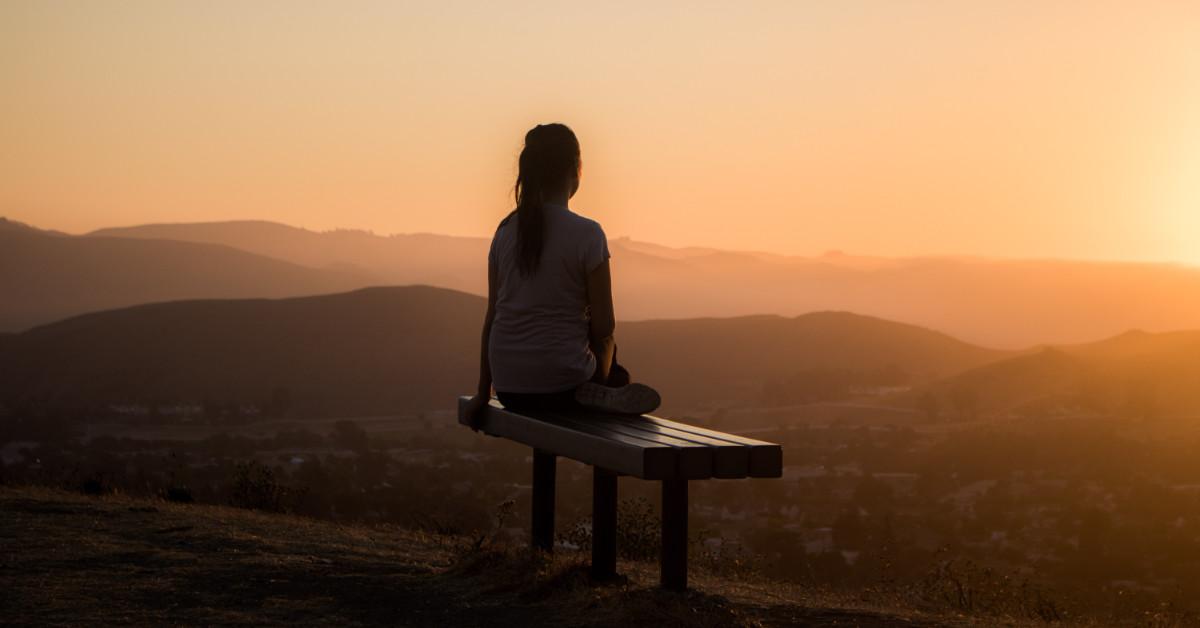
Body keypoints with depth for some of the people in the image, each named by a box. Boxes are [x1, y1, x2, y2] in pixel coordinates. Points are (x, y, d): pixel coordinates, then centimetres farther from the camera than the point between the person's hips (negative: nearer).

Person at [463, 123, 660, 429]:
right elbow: (603, 326, -8)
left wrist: (483, 393, 14)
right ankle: (600, 395, 6)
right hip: (561, 384, -5)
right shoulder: (587, 234, -10)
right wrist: (601, 375, 11)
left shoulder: (506, 231, 3)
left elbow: (492, 316, 7)